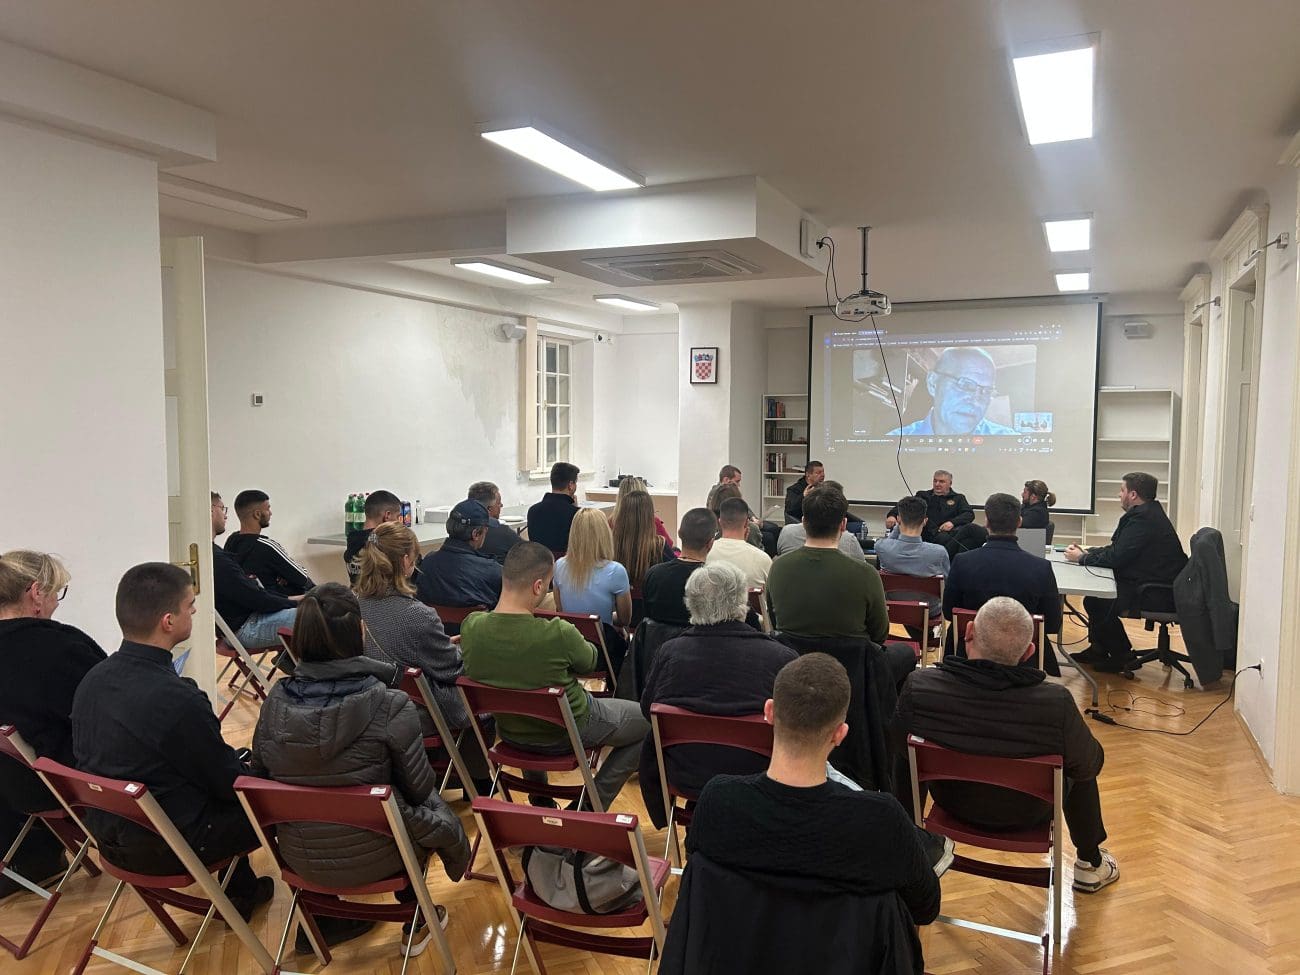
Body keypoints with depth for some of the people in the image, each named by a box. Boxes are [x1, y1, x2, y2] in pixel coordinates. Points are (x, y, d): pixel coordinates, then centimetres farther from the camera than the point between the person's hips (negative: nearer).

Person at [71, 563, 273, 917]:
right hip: (166, 849, -8)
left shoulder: (92, 680, -6)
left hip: (108, 836, 8)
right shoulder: (177, 699, -31)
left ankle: (241, 892, 39)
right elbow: (230, 783, -19)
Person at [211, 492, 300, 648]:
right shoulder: (216, 559, -22)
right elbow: (256, 600, -19)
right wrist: (295, 603, -7)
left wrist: (289, 599, 9)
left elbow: (250, 589, 14)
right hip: (245, 629, -10)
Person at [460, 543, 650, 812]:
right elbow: (589, 662, -12)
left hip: (509, 732, 5)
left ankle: (540, 799, 40)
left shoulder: (471, 626, -20)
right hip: (564, 735, -5)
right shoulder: (558, 634, -35)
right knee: (648, 721, 15)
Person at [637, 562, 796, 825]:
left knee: (649, 747, 30)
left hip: (682, 776, 2)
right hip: (754, 778, -1)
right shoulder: (782, 657, -19)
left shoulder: (669, 651, -13)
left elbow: (647, 710, 4)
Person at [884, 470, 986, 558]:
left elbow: (970, 514, 12)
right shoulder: (923, 496, 26)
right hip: (933, 533, -1)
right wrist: (892, 515, -11)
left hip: (954, 529, 1)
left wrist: (952, 522, -9)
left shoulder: (958, 498, 27)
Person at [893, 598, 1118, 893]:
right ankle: (1090, 864, 43)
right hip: (1027, 814, 0)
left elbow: (902, 747, -10)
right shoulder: (1057, 704, -35)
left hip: (954, 803, 1)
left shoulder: (918, 687, -31)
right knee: (1081, 764, 27)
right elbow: (1089, 764, -14)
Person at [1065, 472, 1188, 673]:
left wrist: (1081, 558, -8)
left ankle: (1123, 657, 1)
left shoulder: (1142, 518, -20)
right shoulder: (1147, 513, 14)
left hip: (1157, 595, -11)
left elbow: (1116, 557, -21)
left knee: (1096, 601, -16)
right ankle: (1098, 649, 20)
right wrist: (1087, 552, 7)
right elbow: (1117, 549, 17)